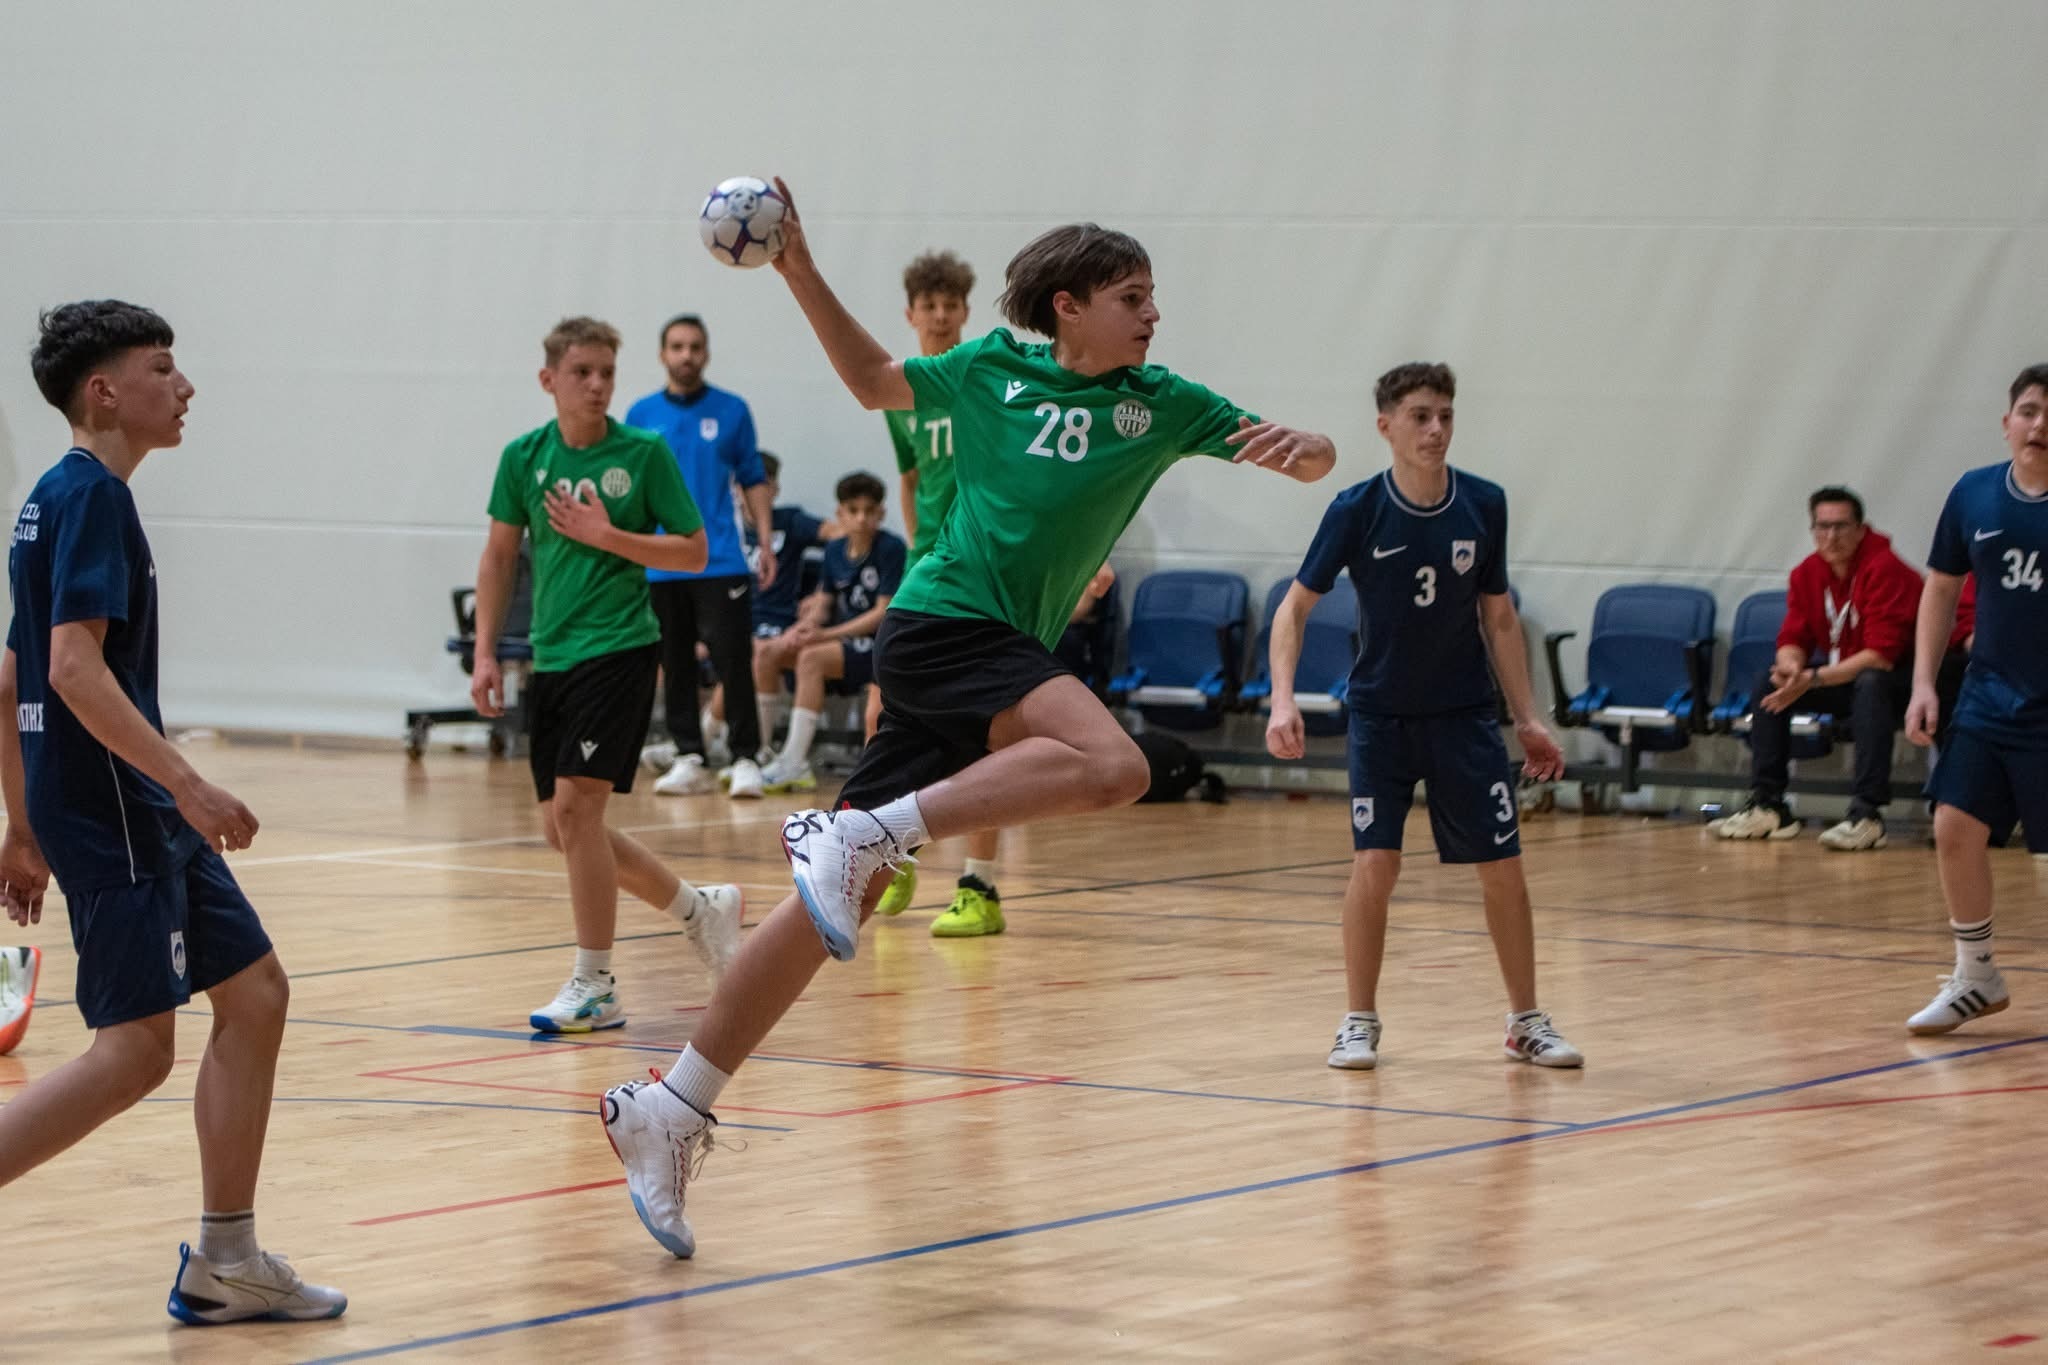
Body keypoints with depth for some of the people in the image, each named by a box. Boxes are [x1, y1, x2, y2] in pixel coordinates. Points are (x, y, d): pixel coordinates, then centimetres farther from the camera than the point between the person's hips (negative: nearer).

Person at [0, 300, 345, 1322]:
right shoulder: (91, 496, -13)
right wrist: (190, 786, -25)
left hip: (139, 814, 10)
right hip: (108, 807, -10)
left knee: (254, 993, 10)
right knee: (136, 1049, -11)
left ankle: (225, 1263, 13)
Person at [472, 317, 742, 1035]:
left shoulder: (644, 452, -5)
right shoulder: (524, 457, 5)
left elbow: (694, 551, -2)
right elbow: (500, 554, 13)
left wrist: (607, 535, -14)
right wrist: (485, 653, 7)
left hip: (619, 647, -5)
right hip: (552, 654, 5)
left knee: (575, 802, -15)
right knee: (563, 828, 7)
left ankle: (594, 986, -5)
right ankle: (701, 907, 27)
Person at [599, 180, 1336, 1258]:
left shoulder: (1162, 404, 14)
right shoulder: (993, 369, 7)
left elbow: (1310, 458, 13)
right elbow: (875, 382, 23)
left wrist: (1299, 447, -10)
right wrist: (800, 272, 13)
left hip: (999, 655, 5)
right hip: (945, 622, -5)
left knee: (837, 900, 2)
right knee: (1111, 765, -30)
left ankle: (670, 1111, 6)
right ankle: (857, 837, -29)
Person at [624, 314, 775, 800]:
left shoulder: (732, 411, 4)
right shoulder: (641, 415, 7)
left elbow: (753, 482, 7)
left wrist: (766, 542, -1)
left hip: (721, 564, -2)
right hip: (660, 567, 2)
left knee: (733, 661, -8)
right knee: (675, 665, 5)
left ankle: (745, 758, -3)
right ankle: (689, 758, 12)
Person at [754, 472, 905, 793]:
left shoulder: (891, 548, -10)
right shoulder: (835, 551, 10)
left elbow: (883, 613, -14)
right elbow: (822, 605, 10)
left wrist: (827, 634, -19)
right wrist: (802, 628, -14)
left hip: (877, 646, -7)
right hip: (839, 638, 7)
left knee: (811, 658, -32)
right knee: (766, 651, -11)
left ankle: (795, 763, -32)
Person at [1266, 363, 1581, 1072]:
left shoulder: (1484, 505, -6)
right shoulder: (1356, 510, -13)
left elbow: (1498, 617, 4)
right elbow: (1295, 606, -8)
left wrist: (1528, 719, 3)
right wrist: (1283, 698, -21)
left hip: (1465, 713, 2)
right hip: (1380, 713, -2)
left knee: (1504, 867, 0)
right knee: (1374, 863, -13)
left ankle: (1526, 1021, 15)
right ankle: (1360, 1021, 3)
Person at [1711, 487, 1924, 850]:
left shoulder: (1884, 569, -23)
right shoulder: (1806, 573, -2)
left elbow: (1882, 655, -29)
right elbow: (1793, 639, 0)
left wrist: (1814, 679, -31)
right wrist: (1790, 666, -26)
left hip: (1899, 675, -7)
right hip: (1842, 672, 7)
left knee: (1870, 684, -38)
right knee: (1768, 683, -6)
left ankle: (1867, 814, -41)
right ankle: (1766, 804, -7)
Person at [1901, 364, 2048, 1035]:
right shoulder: (1973, 494, 0)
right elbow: (1941, 587, 11)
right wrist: (1923, 682, 4)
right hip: (1989, 698, 4)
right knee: (1956, 828, -2)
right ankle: (1976, 978, 16)